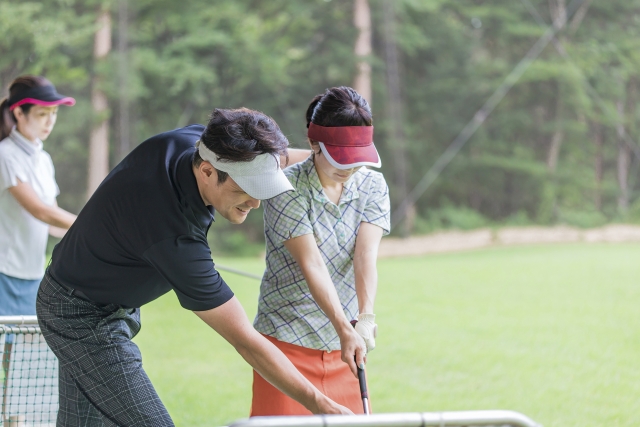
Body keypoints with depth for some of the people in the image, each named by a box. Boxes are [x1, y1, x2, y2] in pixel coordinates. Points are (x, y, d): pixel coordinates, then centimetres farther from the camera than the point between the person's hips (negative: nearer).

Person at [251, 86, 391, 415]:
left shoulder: (372, 185, 0)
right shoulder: (285, 188, -12)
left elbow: (366, 255, -14)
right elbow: (311, 263, -21)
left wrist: (365, 317, -30)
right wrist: (344, 329, -31)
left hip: (344, 344, 4)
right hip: (287, 341, -4)